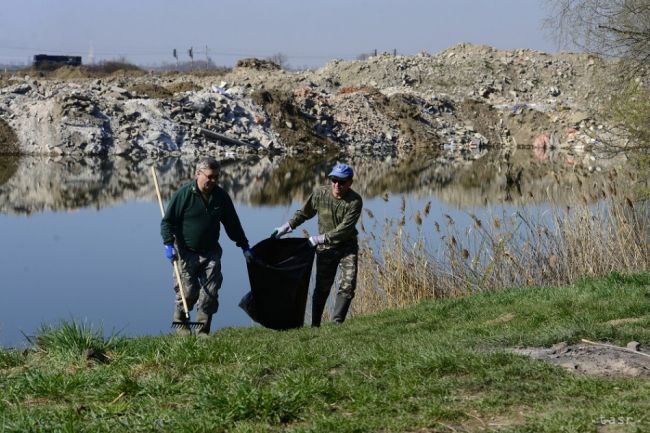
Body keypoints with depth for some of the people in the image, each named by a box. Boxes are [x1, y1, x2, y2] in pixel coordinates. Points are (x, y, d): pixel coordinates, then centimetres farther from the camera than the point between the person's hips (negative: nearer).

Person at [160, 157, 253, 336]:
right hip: (186, 252, -4)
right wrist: (169, 244, -18)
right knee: (188, 292, -5)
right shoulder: (184, 194, -10)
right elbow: (167, 221, -6)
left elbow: (232, 223, 14)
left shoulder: (221, 196, 3)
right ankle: (180, 322, 21)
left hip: (211, 253, 4)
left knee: (210, 292, -3)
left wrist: (244, 246, 15)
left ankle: (203, 331, 8)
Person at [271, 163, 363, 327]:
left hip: (347, 246, -1)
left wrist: (321, 238, -27)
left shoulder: (355, 201, -19)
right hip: (325, 248, 2)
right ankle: (315, 325, 13)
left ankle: (337, 322, -6)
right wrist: (286, 227, 4)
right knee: (322, 287, 3)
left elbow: (345, 229, -25)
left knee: (348, 284, -13)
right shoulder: (320, 193, -9)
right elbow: (304, 213, 8)